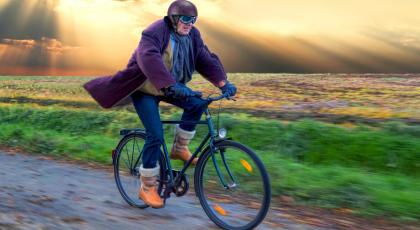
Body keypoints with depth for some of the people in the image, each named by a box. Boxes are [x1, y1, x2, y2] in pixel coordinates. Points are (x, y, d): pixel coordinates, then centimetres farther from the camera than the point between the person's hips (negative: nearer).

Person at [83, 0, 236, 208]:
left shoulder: (192, 36, -3)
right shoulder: (155, 32, -25)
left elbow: (206, 59, -9)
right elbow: (149, 59, -43)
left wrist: (223, 83, -24)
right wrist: (171, 85, -55)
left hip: (169, 88, 7)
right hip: (144, 89, -6)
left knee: (197, 103, -19)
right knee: (155, 136, -15)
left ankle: (179, 148, 1)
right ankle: (147, 188, 2)